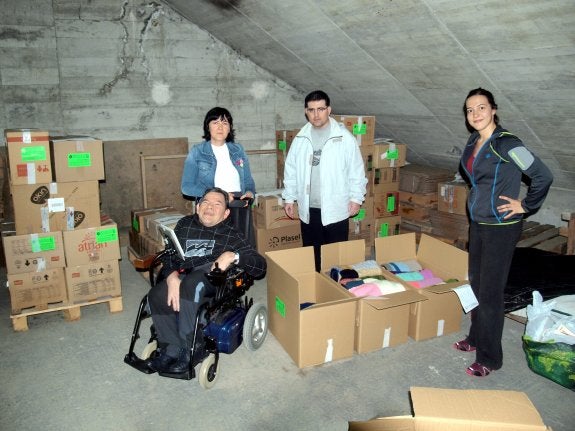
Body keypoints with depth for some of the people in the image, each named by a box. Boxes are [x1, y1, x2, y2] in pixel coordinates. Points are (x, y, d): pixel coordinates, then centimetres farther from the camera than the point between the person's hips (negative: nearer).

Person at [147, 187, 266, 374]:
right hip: (182, 275, 3)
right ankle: (171, 349, -18)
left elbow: (260, 266, 7)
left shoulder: (231, 234, 18)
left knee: (192, 283, -35)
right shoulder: (185, 224, 26)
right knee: (156, 296, -28)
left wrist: (233, 255, -13)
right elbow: (169, 256, 15)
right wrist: (172, 277, -8)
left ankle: (178, 350, -23)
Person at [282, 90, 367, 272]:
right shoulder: (300, 139, 4)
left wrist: (356, 198, -4)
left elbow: (356, 171, -2)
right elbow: (291, 169, 11)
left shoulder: (345, 137, -6)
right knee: (311, 252, 13)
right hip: (308, 208, 3)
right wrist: (289, 197, 9)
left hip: (336, 208, -3)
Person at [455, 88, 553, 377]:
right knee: (476, 284, 18)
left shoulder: (506, 143, -19)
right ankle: (476, 338, 36)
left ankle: (489, 357, 14)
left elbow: (543, 176, -20)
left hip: (501, 227, -8)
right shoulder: (473, 143, 6)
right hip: (477, 223, 8)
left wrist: (525, 206, -12)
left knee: (490, 292, -1)